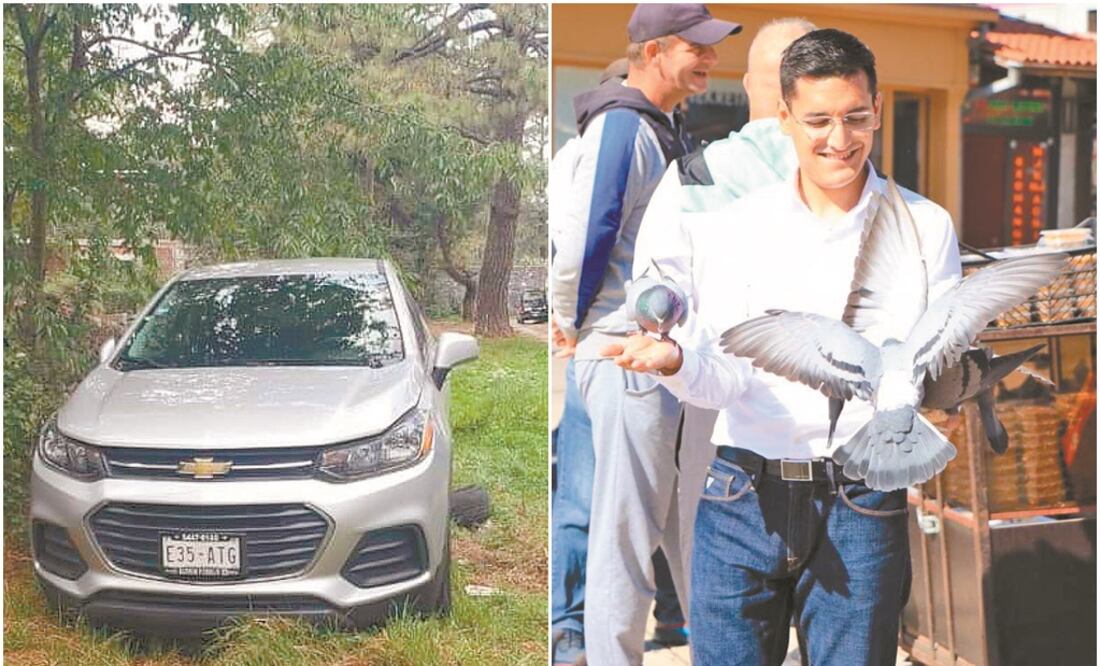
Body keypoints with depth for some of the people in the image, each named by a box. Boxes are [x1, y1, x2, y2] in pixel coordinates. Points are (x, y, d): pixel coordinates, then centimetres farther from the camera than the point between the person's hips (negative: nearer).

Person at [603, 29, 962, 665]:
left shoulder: (925, 227, 2)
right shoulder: (728, 228, 3)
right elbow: (726, 379, -3)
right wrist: (674, 358, -23)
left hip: (862, 505, 0)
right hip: (742, 497, 1)